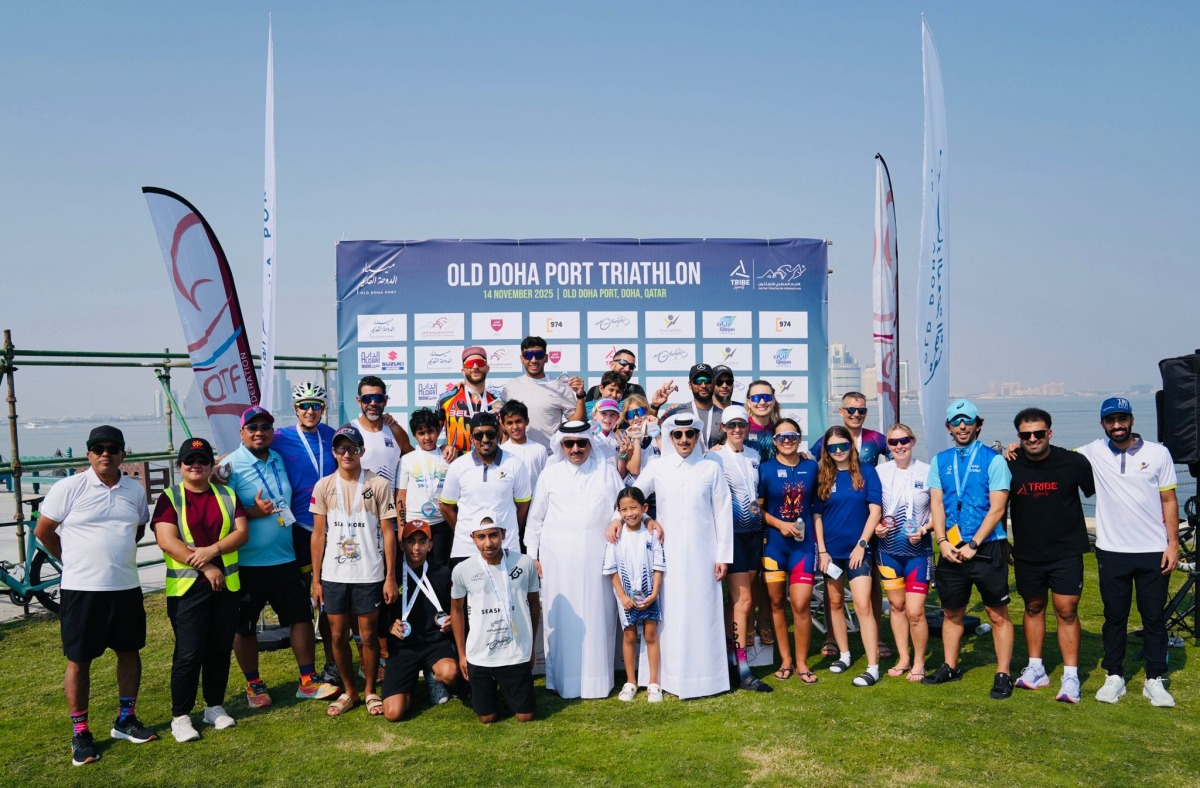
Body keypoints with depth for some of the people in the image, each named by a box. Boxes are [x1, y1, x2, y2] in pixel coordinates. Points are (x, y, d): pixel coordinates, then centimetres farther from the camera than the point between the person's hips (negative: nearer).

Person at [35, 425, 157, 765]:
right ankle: (80, 733, 17)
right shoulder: (69, 487, -8)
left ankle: (126, 720, 28)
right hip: (82, 589, -4)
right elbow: (43, 530, -1)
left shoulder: (135, 490, 5)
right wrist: (76, 559, 6)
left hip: (126, 587, 4)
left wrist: (115, 555, 9)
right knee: (79, 660, 4)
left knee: (130, 652, 12)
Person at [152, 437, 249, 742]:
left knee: (220, 649, 10)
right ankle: (180, 716, 10)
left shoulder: (227, 495, 10)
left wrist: (212, 550, -16)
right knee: (189, 653, -4)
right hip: (187, 588, -3)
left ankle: (214, 706, 25)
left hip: (226, 585, 4)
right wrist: (206, 568, -15)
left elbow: (242, 532, 1)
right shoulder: (169, 498, -1)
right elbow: (167, 541, -11)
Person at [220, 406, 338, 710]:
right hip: (247, 563, -5)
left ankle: (308, 681, 18)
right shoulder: (230, 466, -11)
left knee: (302, 616, 7)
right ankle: (254, 685, 25)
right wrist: (253, 512, -25)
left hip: (285, 559, 6)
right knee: (244, 626, 8)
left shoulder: (278, 460, 9)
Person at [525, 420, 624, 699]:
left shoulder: (607, 471, 8)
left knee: (597, 617, 1)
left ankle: (596, 680, 11)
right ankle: (563, 681, 10)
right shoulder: (550, 474, 7)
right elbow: (536, 517, 10)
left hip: (597, 556, 0)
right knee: (561, 618, 1)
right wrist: (533, 554, 7)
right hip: (558, 558, 0)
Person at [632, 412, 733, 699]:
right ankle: (673, 677, 12)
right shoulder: (657, 468, 4)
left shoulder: (711, 469, 2)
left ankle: (704, 676, 13)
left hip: (702, 553, -1)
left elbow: (723, 513, 3)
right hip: (669, 552, 1)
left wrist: (722, 555, 0)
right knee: (671, 612, 3)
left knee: (702, 611, 2)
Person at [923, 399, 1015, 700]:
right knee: (952, 612, 14)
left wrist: (972, 545, -14)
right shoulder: (940, 461, 9)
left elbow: (997, 508, -10)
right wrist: (942, 542, -6)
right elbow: (936, 504, 6)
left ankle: (1003, 674, 11)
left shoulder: (993, 460, -5)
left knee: (997, 614, 2)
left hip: (987, 548, -4)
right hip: (951, 550, 4)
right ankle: (950, 667, 27)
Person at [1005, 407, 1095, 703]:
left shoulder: (1074, 462, -10)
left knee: (1067, 611, -4)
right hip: (1026, 553, 2)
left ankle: (1071, 676, 4)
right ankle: (1035, 669, 25)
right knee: (1033, 607, 13)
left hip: (1066, 552, -2)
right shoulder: (1010, 466, -6)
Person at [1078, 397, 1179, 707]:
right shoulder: (1094, 453, 0)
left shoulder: (1158, 453, 0)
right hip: (1112, 551, 0)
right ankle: (1114, 677, 19)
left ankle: (1155, 681, 18)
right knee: (1114, 617, 9)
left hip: (1154, 552, 0)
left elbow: (1169, 501, 2)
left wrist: (1173, 544, -3)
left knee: (1154, 618, 7)